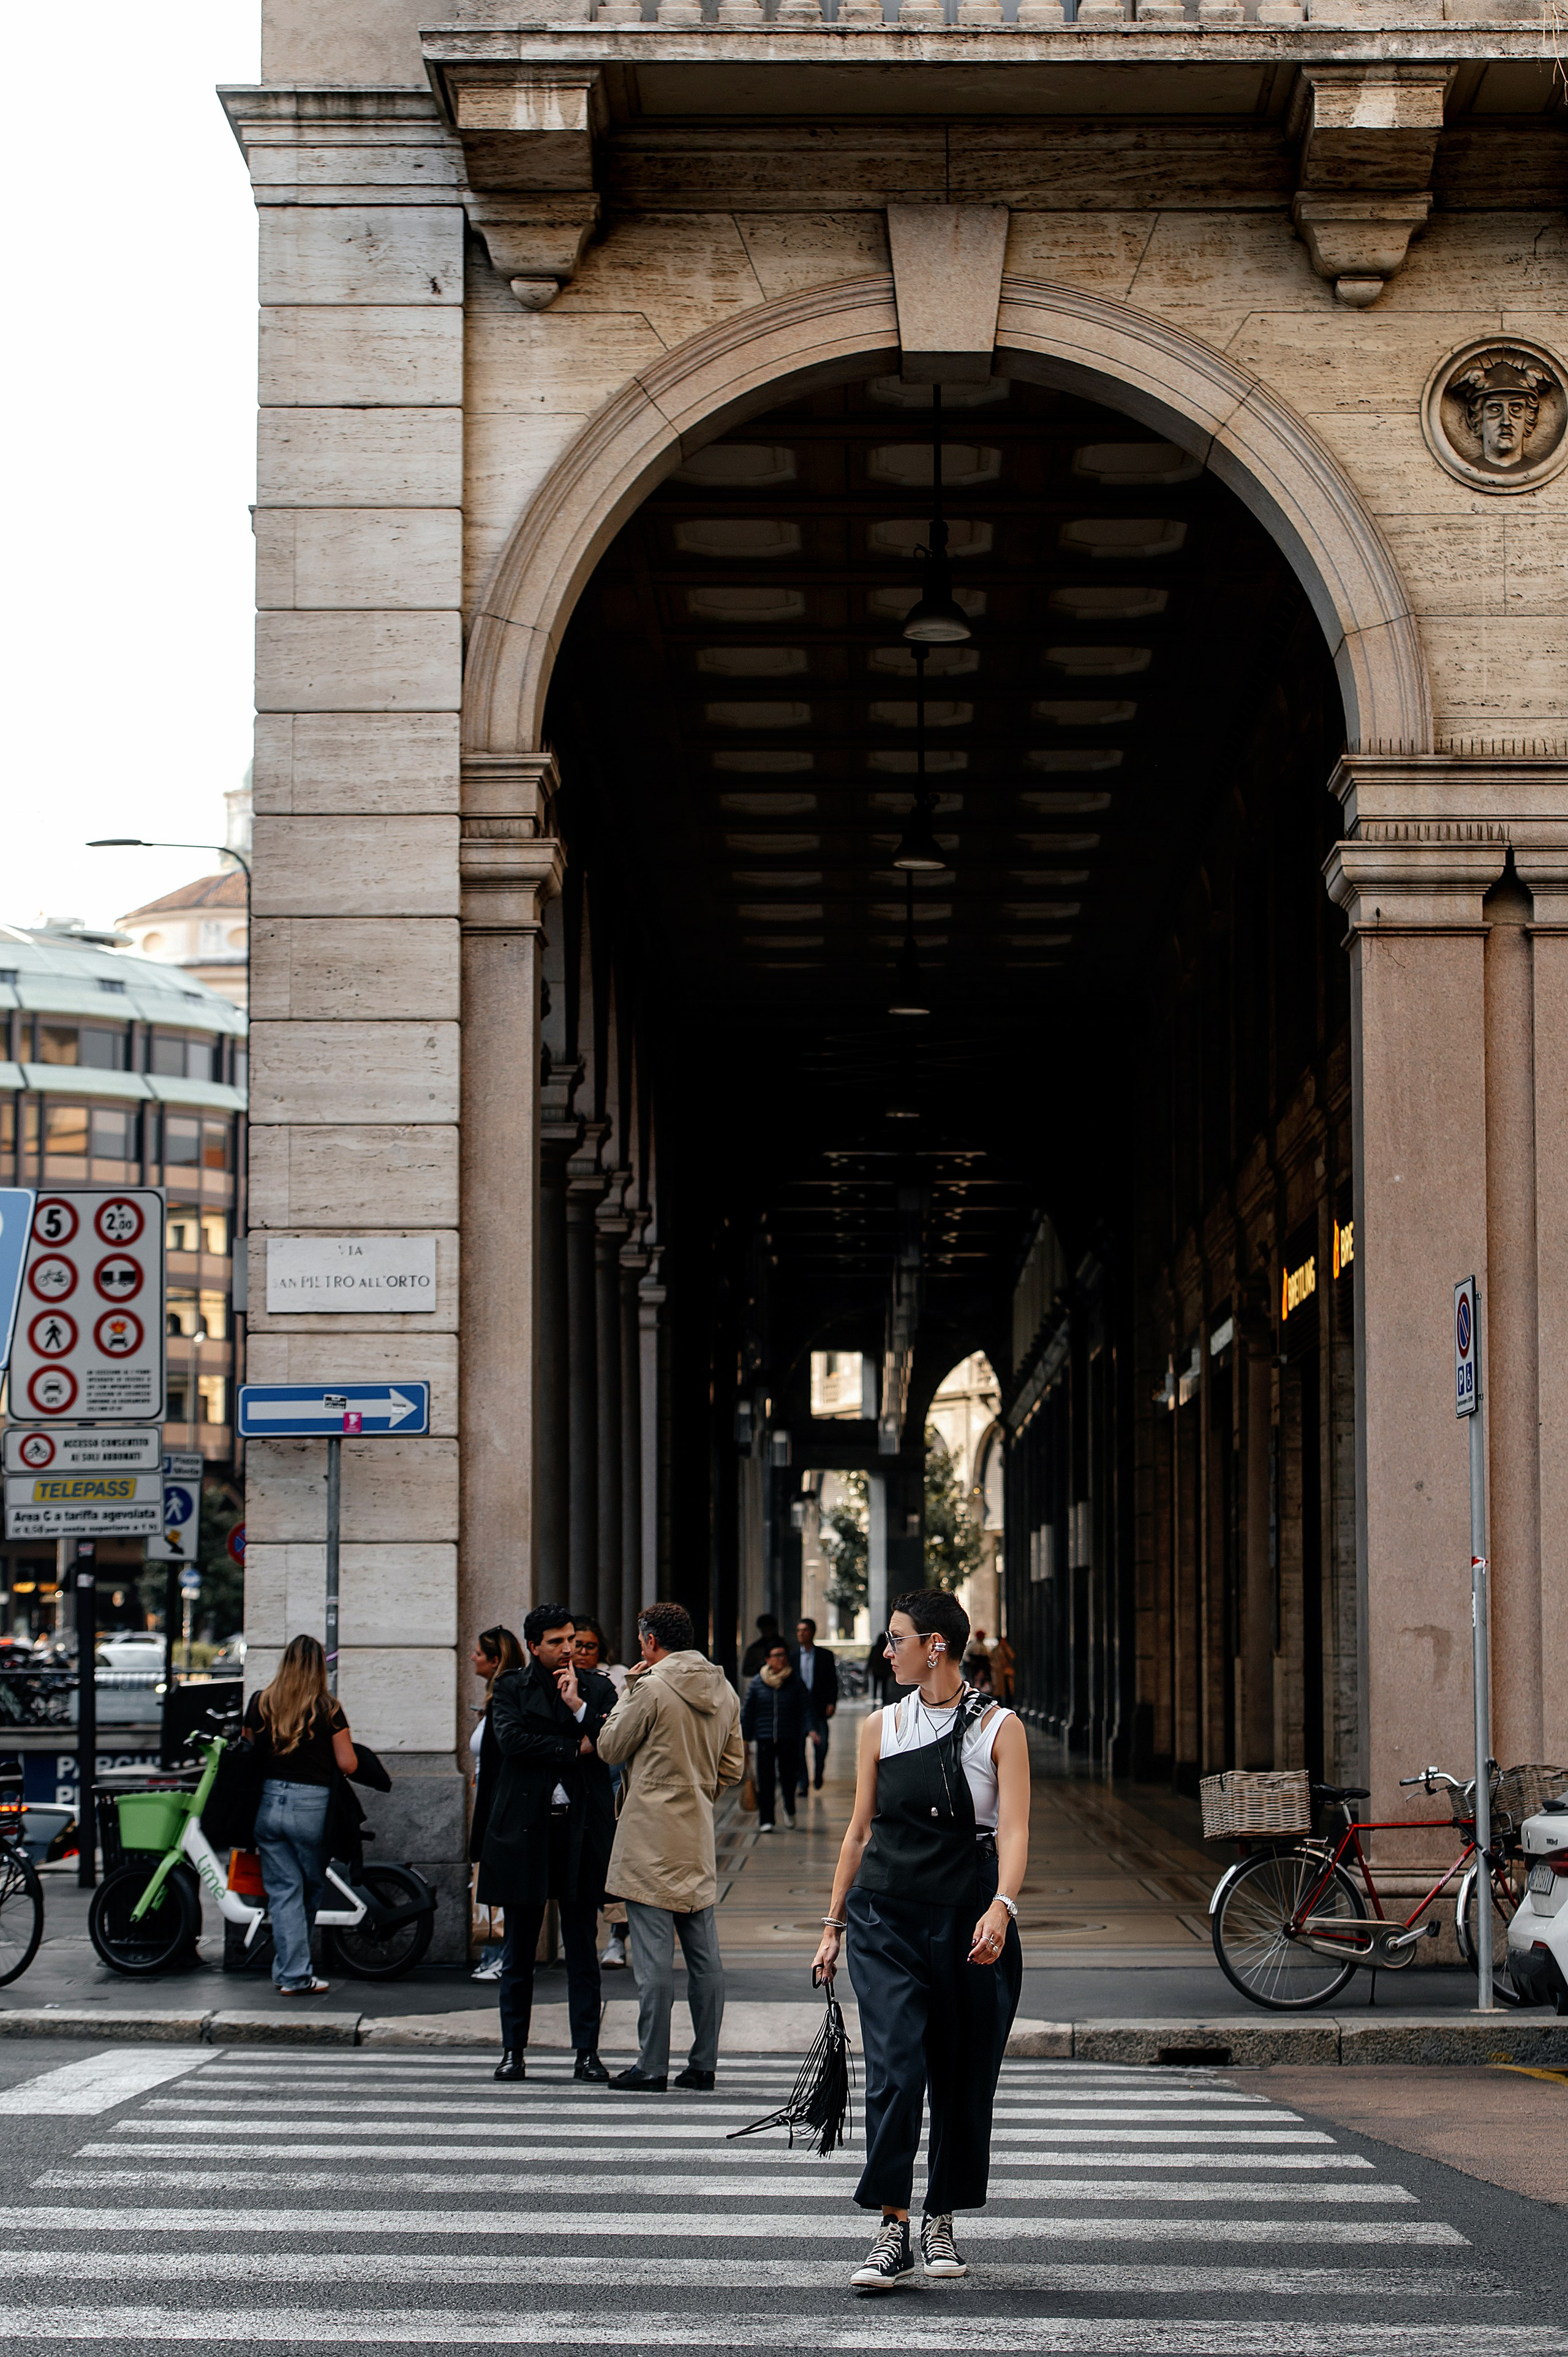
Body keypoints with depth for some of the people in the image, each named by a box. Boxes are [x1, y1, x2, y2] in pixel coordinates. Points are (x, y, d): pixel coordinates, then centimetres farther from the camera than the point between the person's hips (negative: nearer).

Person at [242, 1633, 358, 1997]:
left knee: (282, 1892, 6)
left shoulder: (260, 1703, 1)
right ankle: (296, 1974, 20)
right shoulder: (327, 1709, -8)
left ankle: (293, 1974, 3)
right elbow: (348, 1764, -6)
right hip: (312, 1805, -3)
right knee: (312, 1889, 14)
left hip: (269, 1802, 3)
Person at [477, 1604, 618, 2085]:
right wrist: (576, 1748, -10)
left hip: (582, 1828, 0)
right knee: (519, 1950, 4)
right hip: (525, 1827, 0)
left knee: (583, 1949, 1)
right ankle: (513, 2050, 12)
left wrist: (579, 1706, -12)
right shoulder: (511, 1688, 6)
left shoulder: (597, 1688, 8)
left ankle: (587, 2051, 5)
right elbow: (511, 1739, -11)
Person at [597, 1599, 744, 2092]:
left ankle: (651, 2066, -4)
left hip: (651, 1838, -7)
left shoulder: (652, 1687, -13)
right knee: (704, 1955, 9)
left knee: (653, 1955, -5)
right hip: (699, 1837, 7)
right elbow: (733, 1766, 14)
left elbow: (610, 1748, -3)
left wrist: (629, 1692, 5)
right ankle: (703, 2063, 12)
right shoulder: (723, 1691, 9)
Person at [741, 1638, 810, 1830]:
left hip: (789, 1739, 0)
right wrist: (745, 1736, 8)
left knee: (788, 1777, -1)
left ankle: (790, 1811, 28)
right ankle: (765, 1820, 4)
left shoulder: (795, 1683, 4)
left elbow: (805, 1709, 5)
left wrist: (809, 1728, -11)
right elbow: (747, 1711, 10)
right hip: (764, 1738, 0)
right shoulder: (757, 1683, 5)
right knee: (765, 1780, -3)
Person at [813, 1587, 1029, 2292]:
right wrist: (833, 1923, 14)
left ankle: (941, 2220, 25)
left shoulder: (997, 1728, -1)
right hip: (885, 1918, 1)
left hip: (969, 1924, -1)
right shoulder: (881, 1727, 8)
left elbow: (1013, 1830, -10)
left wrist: (1000, 1907, -27)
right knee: (894, 2071, -12)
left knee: (963, 2080, 7)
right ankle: (892, 2235, -13)